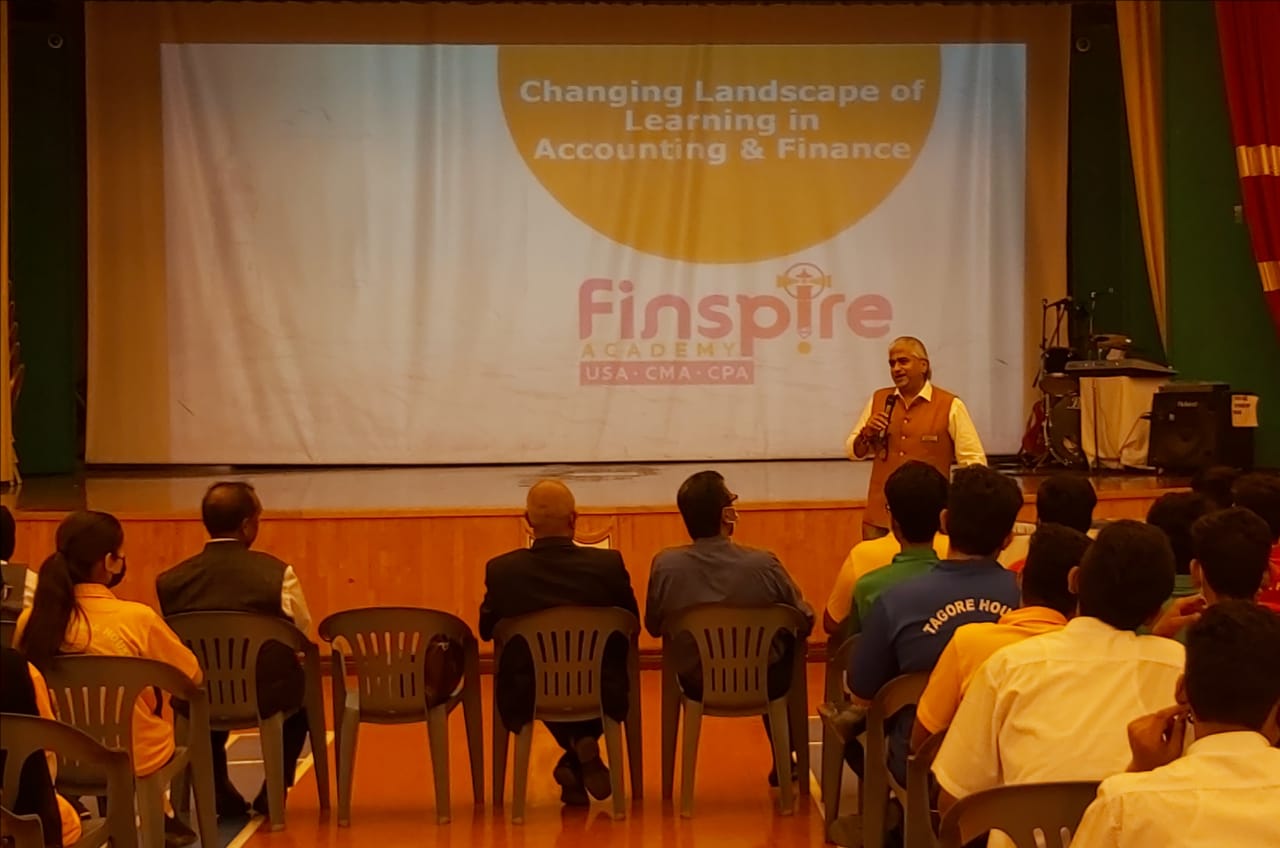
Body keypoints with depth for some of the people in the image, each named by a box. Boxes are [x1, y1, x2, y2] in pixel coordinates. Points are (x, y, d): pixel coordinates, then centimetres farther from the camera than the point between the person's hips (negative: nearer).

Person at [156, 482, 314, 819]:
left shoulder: (170, 581, -9)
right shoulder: (277, 573, -14)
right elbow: (302, 631, 1)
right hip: (267, 694, -2)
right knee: (302, 689, 33)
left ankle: (221, 794, 36)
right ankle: (272, 794, 30)